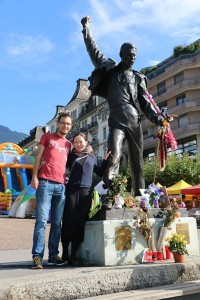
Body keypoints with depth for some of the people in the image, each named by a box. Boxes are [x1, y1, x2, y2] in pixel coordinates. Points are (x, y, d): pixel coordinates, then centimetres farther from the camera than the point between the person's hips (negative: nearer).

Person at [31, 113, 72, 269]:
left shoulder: (68, 144, 21)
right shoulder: (47, 136, 11)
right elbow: (38, 156, 5)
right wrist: (34, 177, -4)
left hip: (61, 186, 4)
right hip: (45, 183, -4)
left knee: (57, 223, 5)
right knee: (41, 220, -8)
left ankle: (53, 255, 11)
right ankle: (37, 256, -6)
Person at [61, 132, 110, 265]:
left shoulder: (92, 158, 19)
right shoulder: (71, 156, 12)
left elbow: (100, 173, 24)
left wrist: (106, 160, 16)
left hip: (87, 192, 2)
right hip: (72, 191, -2)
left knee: (80, 224, 1)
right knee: (69, 222, -4)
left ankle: (73, 256, 7)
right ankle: (65, 254, 6)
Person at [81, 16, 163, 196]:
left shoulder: (138, 77, 19)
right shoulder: (111, 70, 13)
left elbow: (145, 102, 14)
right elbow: (94, 51, 12)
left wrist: (157, 117, 0)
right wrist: (86, 29, 11)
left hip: (135, 122, 4)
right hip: (117, 122, -4)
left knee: (137, 161, 5)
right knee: (114, 156, -23)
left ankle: (139, 195, 10)